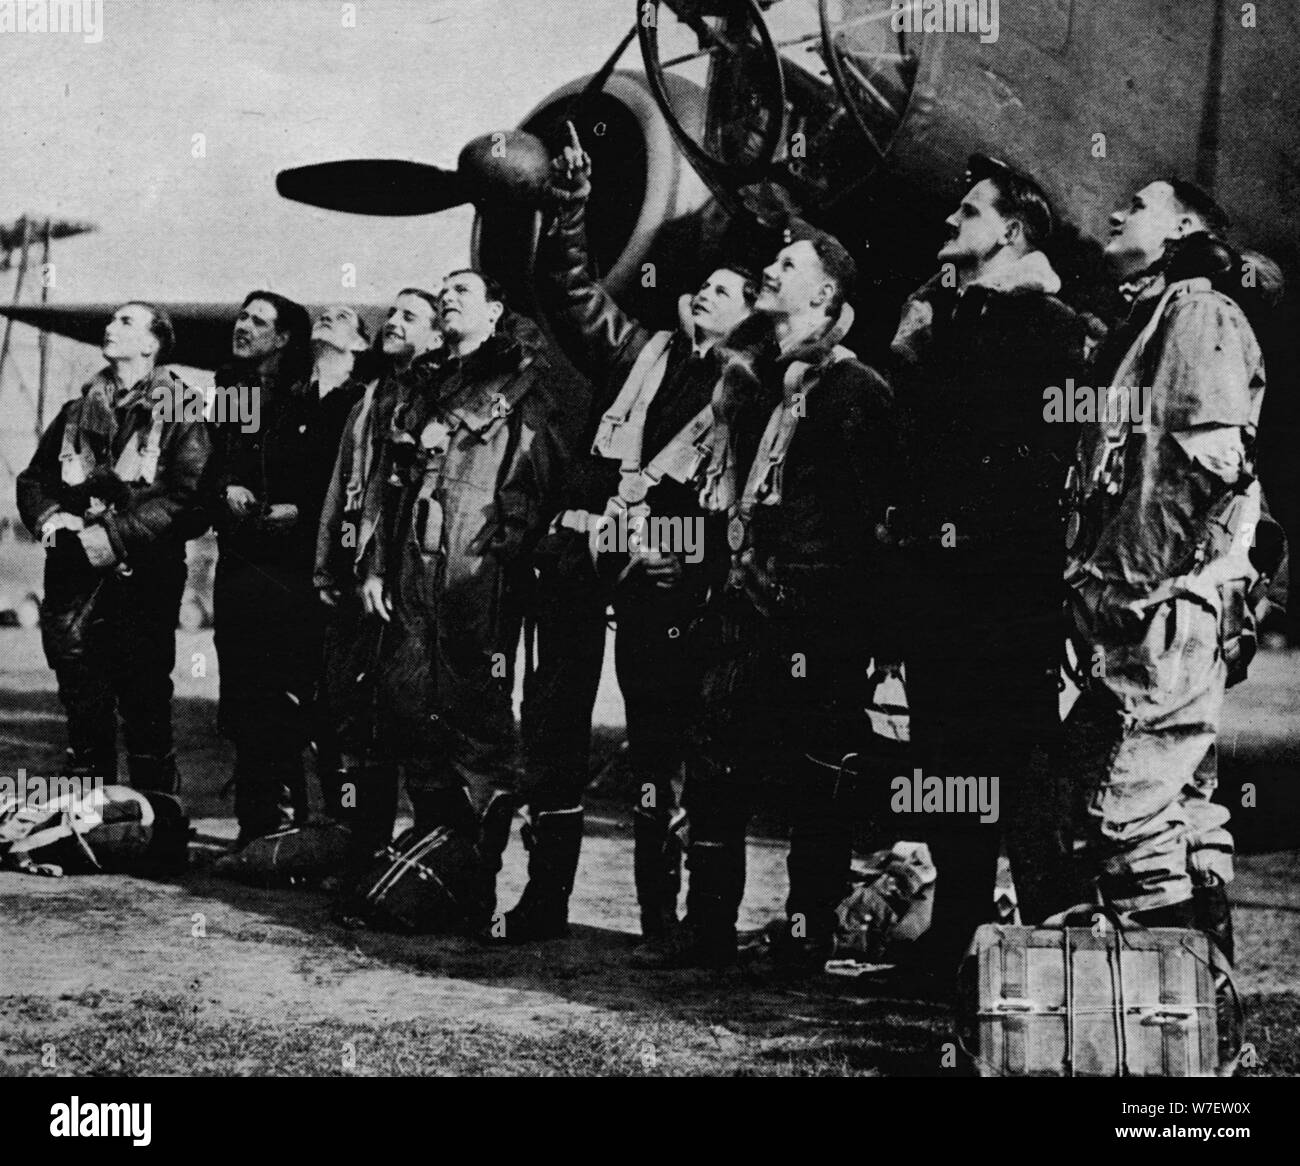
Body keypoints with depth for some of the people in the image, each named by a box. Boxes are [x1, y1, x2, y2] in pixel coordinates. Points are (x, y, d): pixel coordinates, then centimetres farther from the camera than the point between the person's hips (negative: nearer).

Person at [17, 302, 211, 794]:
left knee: (146, 713, -2)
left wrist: (115, 536, -18)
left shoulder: (181, 414, 0)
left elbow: (191, 501, -12)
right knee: (84, 716, 9)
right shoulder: (77, 413, 18)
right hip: (74, 583, 5)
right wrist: (50, 518, -3)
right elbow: (32, 479, 20)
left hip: (141, 584, -5)